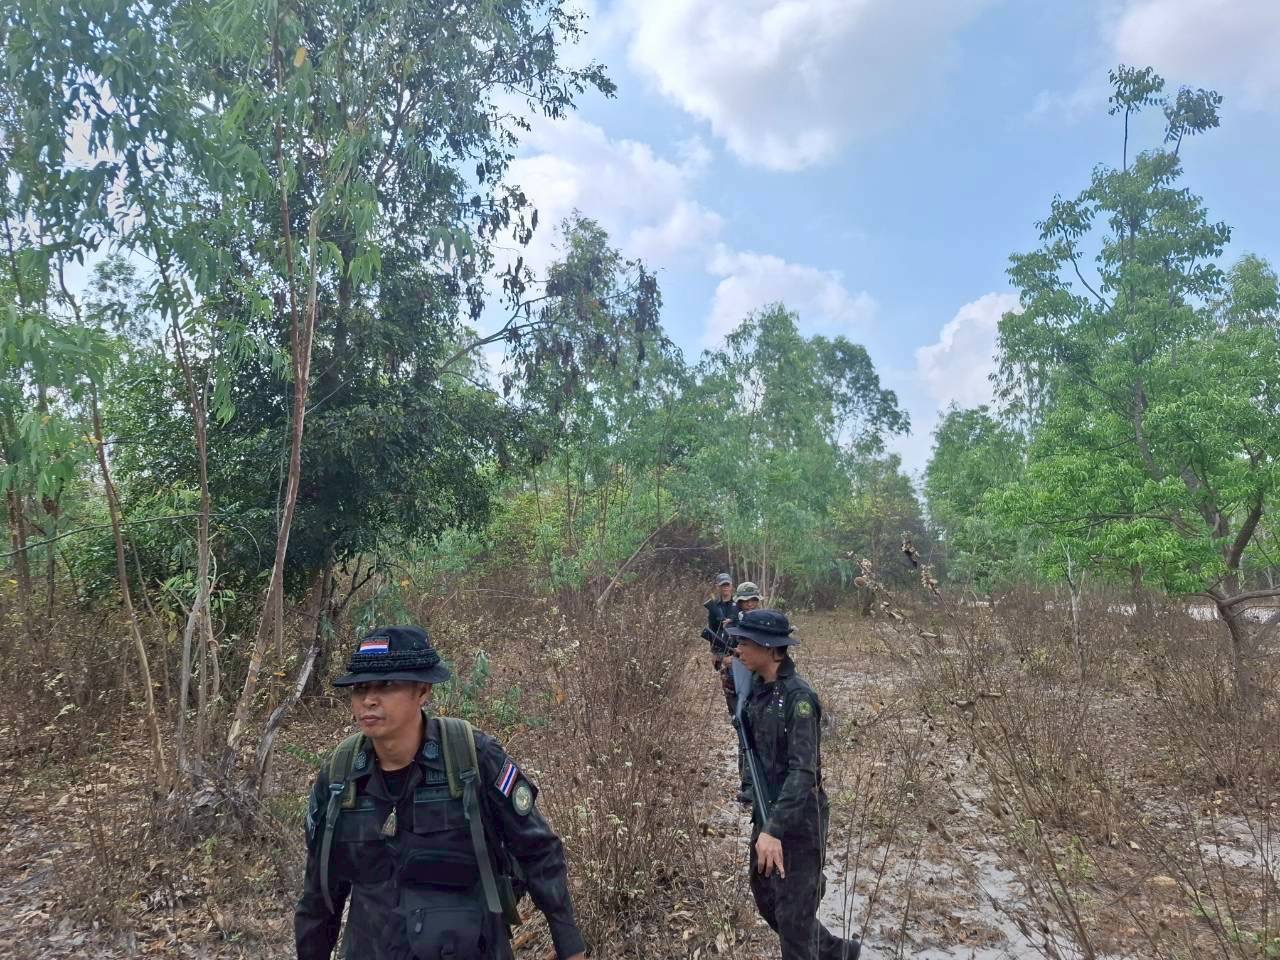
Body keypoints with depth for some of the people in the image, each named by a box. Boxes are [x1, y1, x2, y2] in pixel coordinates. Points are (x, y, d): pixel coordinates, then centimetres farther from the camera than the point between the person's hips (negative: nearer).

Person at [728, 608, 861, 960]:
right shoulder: (757, 687, 0)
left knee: (793, 913, 6)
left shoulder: (798, 696, -24)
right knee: (765, 896, 22)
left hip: (798, 818, -9)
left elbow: (803, 770, -31)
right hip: (766, 811, 9)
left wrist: (774, 829, -36)